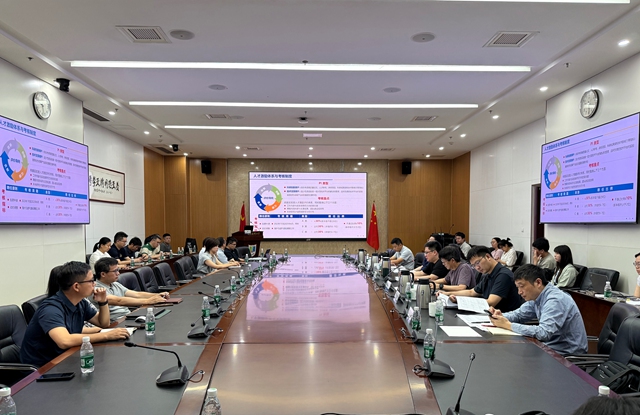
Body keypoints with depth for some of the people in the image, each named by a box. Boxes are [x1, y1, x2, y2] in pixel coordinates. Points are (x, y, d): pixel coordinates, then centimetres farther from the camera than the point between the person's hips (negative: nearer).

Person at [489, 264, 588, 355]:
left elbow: (544, 333, -34)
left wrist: (508, 325, -28)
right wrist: (501, 316, -8)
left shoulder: (555, 300, -24)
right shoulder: (536, 296, 2)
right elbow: (519, 314, 14)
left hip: (567, 354, -7)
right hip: (552, 347, 8)